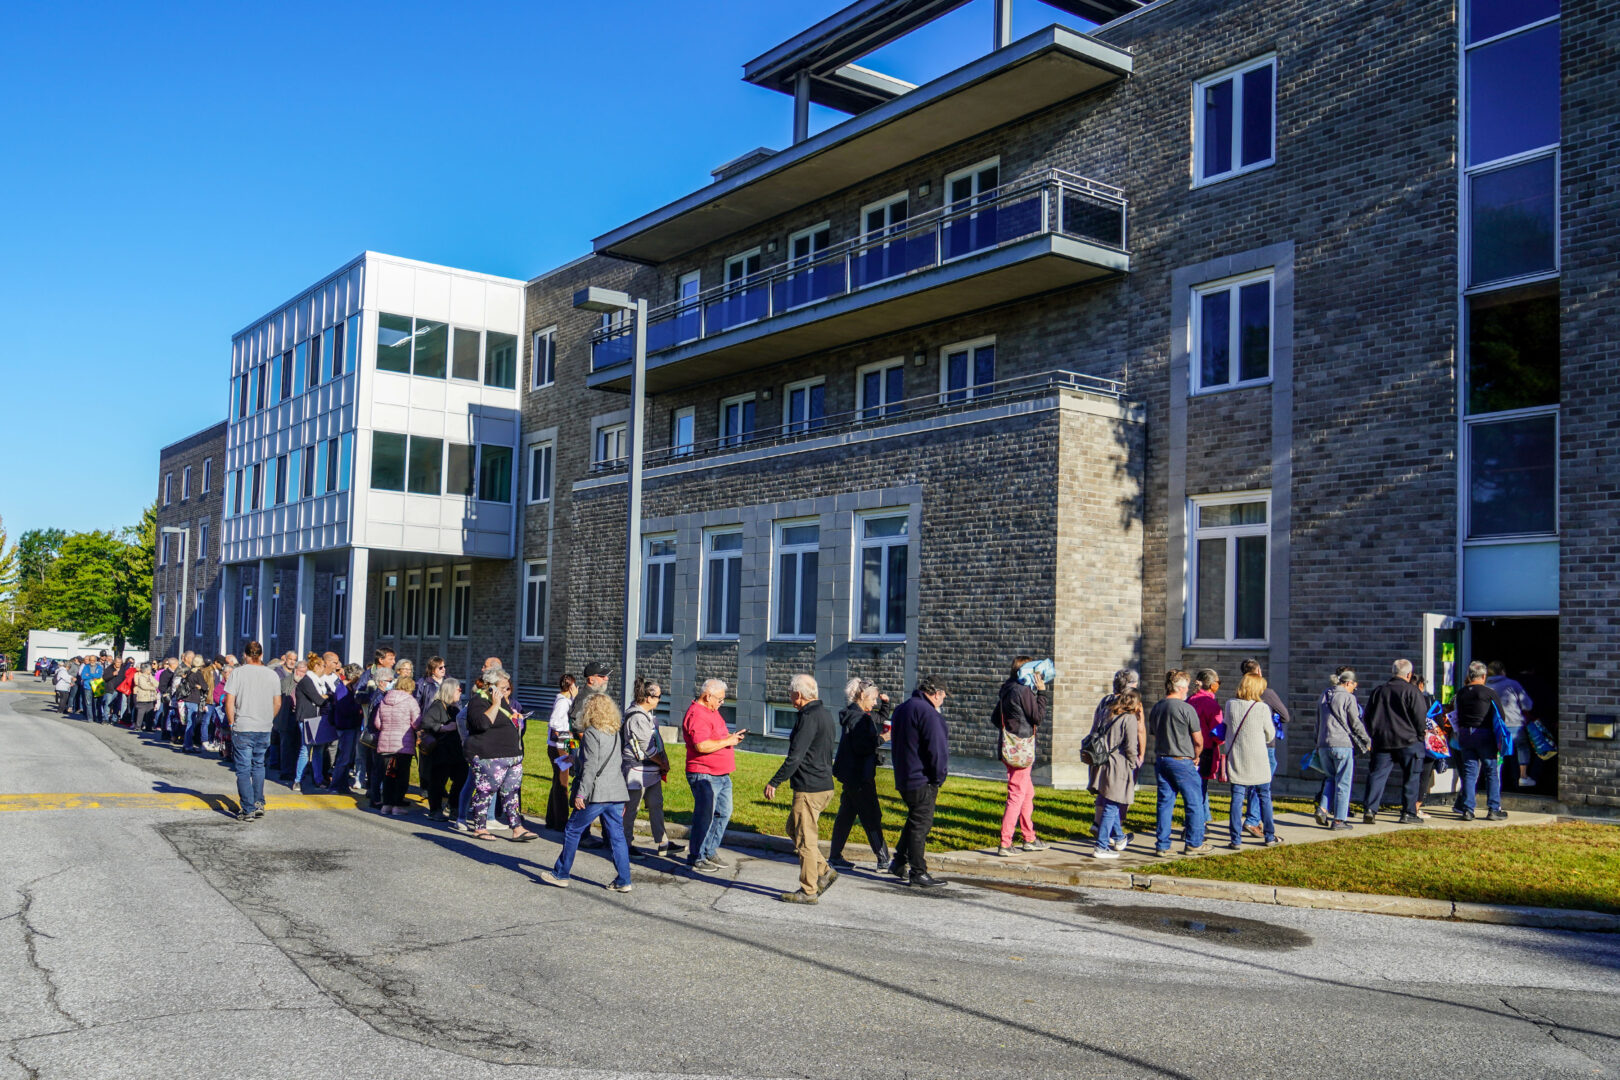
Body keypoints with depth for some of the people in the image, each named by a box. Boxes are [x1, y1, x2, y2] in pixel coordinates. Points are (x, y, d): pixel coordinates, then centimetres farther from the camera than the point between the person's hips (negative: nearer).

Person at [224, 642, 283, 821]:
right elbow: (277, 703, 8)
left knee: (243, 769, 2)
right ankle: (259, 803, 13)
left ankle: (248, 810, 1)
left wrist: (232, 723, 3)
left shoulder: (238, 673, -6)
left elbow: (229, 702, -9)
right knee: (258, 766, 19)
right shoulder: (272, 675, 4)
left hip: (242, 729, -3)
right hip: (264, 730, 3)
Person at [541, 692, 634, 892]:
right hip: (618, 793, 7)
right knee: (617, 836, 8)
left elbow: (590, 767, -15)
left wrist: (581, 793, -13)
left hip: (597, 794, -6)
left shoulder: (591, 733, -8)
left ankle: (560, 874, 16)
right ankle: (623, 881, 5)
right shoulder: (619, 733, 12)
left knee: (572, 831, 8)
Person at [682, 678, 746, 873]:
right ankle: (697, 859, 9)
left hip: (721, 774, 10)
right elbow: (701, 746, -28)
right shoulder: (697, 715, -18)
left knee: (723, 813, 15)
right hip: (704, 775, -10)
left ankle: (710, 852, 27)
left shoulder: (711, 711, 16)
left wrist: (730, 737, 9)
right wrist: (727, 741, -19)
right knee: (704, 817, -2)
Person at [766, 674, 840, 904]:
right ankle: (824, 871, 19)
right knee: (793, 828, 21)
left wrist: (774, 782, -17)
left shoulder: (809, 717, -18)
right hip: (824, 784, 10)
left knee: (805, 839, -1)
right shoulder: (826, 713, 13)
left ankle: (808, 891, 6)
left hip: (809, 789, -10)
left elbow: (795, 756, -23)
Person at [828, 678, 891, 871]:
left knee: (846, 815, 14)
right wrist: (881, 739, -14)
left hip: (852, 775, 10)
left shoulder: (863, 715, 13)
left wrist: (884, 703, 15)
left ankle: (835, 857, 19)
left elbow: (881, 718, 31)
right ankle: (883, 860, 0)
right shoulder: (857, 717, -18)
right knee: (871, 818, -4)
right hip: (858, 775, -10)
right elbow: (861, 748, -25)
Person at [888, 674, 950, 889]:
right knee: (921, 824, -3)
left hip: (903, 779, 9)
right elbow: (936, 749, -20)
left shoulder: (902, 708, 14)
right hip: (921, 780, -9)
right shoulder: (927, 712, -17)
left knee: (915, 820, 22)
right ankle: (918, 874, 2)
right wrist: (939, 777, -9)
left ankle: (899, 862, 27)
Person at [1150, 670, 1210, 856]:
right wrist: (1196, 757, 8)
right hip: (1182, 762, -6)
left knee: (1164, 803, 10)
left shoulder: (1156, 709, 7)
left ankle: (1162, 845, 10)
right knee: (1194, 803, 7)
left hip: (1161, 761, 6)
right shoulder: (1186, 709, -13)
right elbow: (1198, 740, -10)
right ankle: (1193, 843, 12)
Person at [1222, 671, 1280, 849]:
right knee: (1265, 797, 13)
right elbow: (1270, 736, -1)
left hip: (1236, 760, 2)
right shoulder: (1262, 708, -10)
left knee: (1237, 799, 4)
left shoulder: (1230, 705, -3)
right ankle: (1270, 837, 22)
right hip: (1258, 760, -2)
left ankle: (1236, 840, 2)